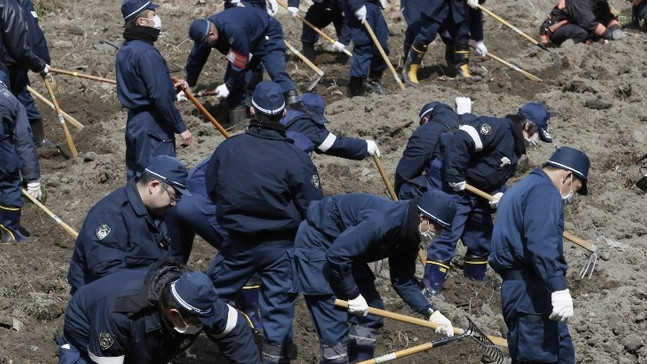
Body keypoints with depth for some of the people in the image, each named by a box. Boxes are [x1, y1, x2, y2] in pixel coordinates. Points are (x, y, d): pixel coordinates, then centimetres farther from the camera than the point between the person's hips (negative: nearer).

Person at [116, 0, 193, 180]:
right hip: (154, 127, -10)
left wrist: (170, 88, 20)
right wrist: (181, 127, -16)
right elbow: (161, 97, -23)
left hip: (134, 122, 10)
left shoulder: (125, 51, 9)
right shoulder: (147, 53, -20)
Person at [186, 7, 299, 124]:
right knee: (232, 78, -4)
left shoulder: (234, 31, -43)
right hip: (249, 43, 8)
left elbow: (240, 63, -34)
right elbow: (195, 60, -5)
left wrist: (228, 85, -23)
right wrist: (188, 86, 1)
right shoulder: (204, 31, -18)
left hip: (267, 35, -8)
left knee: (277, 72, -27)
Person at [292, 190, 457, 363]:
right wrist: (353, 295, -24)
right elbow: (337, 255, -35)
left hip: (345, 249, 10)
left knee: (372, 310, 7)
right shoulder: (382, 221, -34)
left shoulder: (408, 238, -3)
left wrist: (432, 314, -6)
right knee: (334, 322, -15)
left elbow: (404, 282, 5)